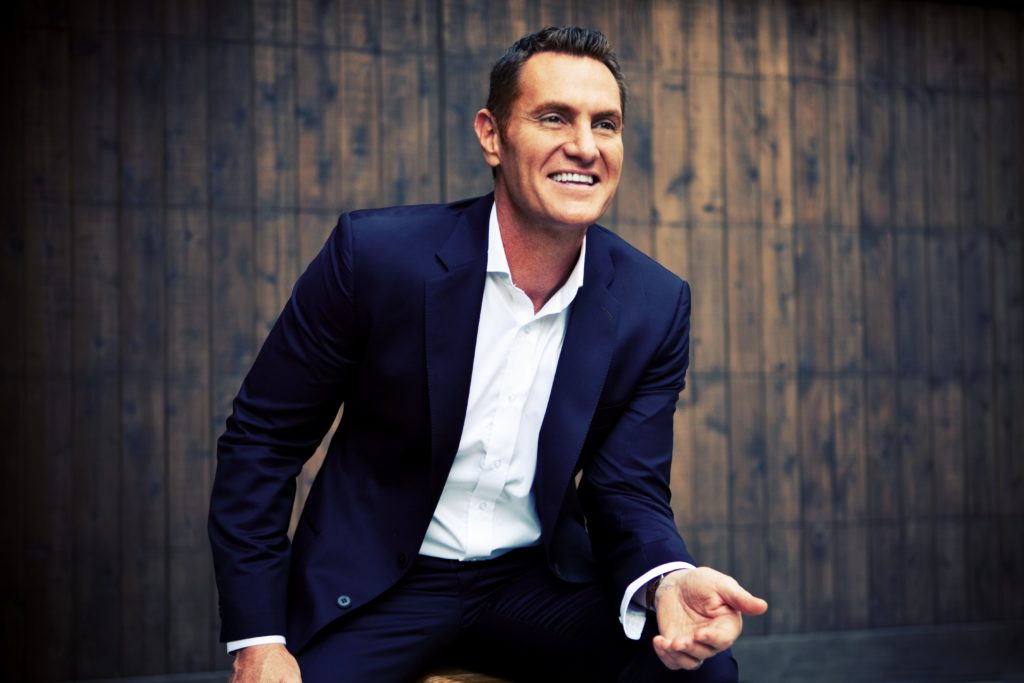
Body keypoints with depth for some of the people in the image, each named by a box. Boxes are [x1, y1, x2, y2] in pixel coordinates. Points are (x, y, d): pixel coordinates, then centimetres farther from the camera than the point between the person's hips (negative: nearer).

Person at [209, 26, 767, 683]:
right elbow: (261, 440, -7)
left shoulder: (654, 306, -7)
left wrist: (669, 581, -28)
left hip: (538, 580, 2)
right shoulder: (375, 253, -15)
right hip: (376, 586, -1)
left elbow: (628, 492, -4)